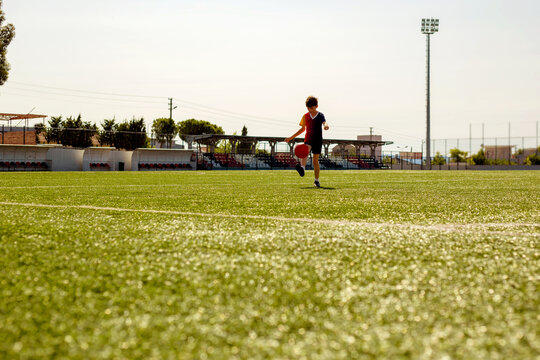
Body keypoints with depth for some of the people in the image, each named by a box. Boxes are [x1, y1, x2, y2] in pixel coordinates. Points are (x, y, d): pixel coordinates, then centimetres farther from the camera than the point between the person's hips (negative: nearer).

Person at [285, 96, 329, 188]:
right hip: (308, 139, 1)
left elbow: (324, 122, -21)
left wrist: (326, 125, -48)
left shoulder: (320, 115, 0)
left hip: (318, 140, -1)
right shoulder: (306, 116, 10)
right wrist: (291, 138, 21)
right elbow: (303, 129, 21)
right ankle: (302, 168, -58)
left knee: (315, 160, 0)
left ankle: (316, 180, 12)